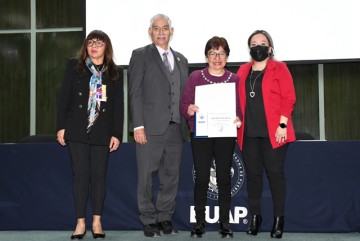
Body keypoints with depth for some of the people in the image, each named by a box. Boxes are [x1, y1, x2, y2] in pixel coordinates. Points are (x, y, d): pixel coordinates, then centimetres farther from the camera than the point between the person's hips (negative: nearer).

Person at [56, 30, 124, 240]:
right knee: (80, 175, 0)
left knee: (99, 175, 3)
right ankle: (81, 223, 7)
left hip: (102, 132, 1)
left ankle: (97, 222, 14)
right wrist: (61, 127, -4)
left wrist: (117, 134, -2)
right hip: (77, 130, 0)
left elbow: (119, 105, 4)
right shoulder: (74, 67, 6)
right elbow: (64, 98, 3)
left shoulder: (114, 73, 7)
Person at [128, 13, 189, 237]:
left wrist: (187, 122, 6)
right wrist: (138, 125, -12)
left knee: (171, 176, 8)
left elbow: (184, 94, 16)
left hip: (176, 127, 5)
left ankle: (165, 218, 19)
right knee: (147, 176, 1)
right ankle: (149, 221, 12)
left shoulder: (181, 60, 18)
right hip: (151, 127, -4)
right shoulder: (140, 56, 3)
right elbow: (135, 93, -4)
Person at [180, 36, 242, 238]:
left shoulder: (234, 79, 8)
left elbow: (240, 106, 6)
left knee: (224, 177, 2)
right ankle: (200, 222, 11)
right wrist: (189, 109, -19)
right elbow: (184, 104, 2)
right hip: (201, 134, -1)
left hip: (225, 134, 1)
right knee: (201, 178, 0)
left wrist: (238, 118, -14)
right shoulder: (196, 77, 5)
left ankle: (225, 222, 11)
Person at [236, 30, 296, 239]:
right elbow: (238, 99, 16)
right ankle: (255, 217, 15)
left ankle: (279, 219, 7)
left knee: (275, 173, -2)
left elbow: (289, 99, -4)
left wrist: (283, 125, -11)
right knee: (253, 174, 6)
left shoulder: (279, 68, 2)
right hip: (249, 132, 4)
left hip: (273, 132, -4)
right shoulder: (243, 71, 15)